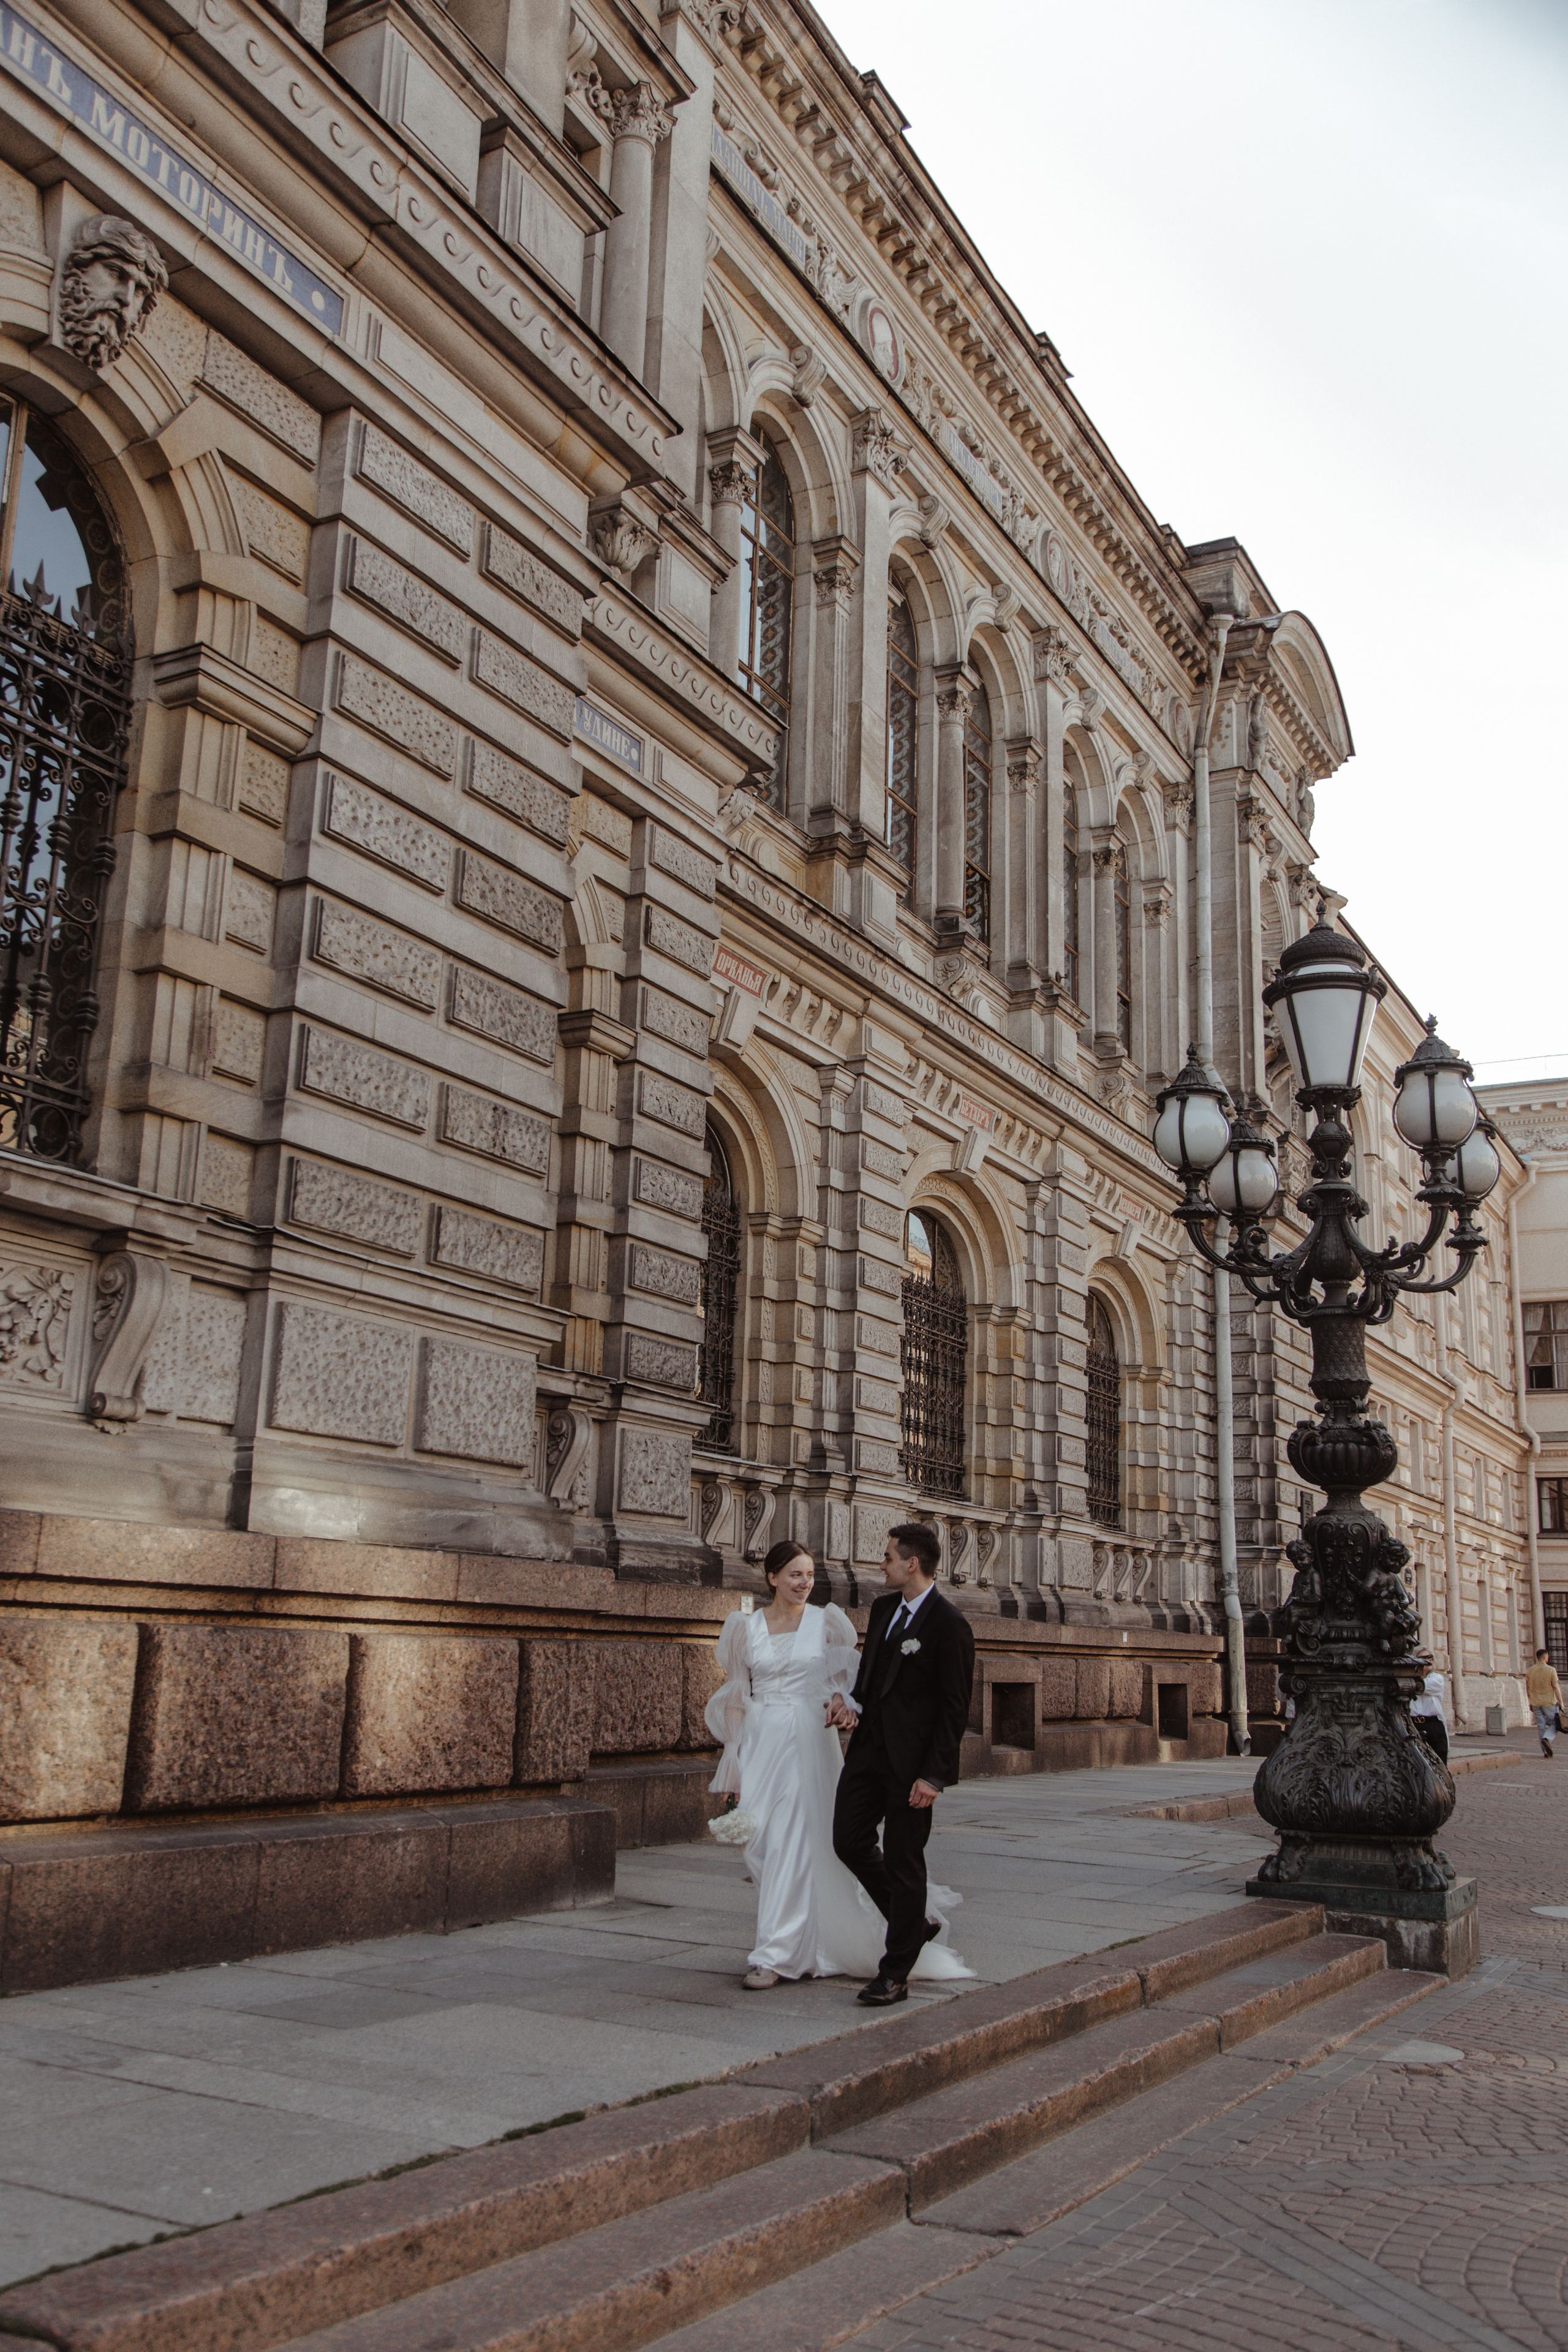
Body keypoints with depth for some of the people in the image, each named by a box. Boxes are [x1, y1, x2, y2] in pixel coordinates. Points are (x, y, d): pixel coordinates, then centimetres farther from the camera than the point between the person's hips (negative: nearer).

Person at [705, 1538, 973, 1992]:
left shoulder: (826, 1622, 2)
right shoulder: (746, 1626, 5)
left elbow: (850, 1674, 11)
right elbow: (734, 1697, 7)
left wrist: (840, 1699, -12)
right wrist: (732, 1761, 3)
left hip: (808, 1742, -2)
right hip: (760, 1743, 2)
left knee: (794, 1846, -6)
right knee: (760, 1847, 4)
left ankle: (776, 1955, 0)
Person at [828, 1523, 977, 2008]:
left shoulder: (948, 1625, -15)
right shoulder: (883, 1607, 8)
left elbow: (955, 1707, -15)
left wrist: (934, 1775, -18)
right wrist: (854, 1700, 1)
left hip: (910, 1761, -8)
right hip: (869, 1746, 8)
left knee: (903, 1860, 1)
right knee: (849, 1841, 7)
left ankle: (896, 1975, 13)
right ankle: (914, 1922, 28)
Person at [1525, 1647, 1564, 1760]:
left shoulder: (1530, 1671, 3)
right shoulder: (1551, 1670, -9)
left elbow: (1528, 1689, 8)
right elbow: (1556, 1687, -11)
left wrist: (1530, 1703, 17)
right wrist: (1561, 1702, -6)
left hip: (1536, 1703, 4)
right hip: (1549, 1702, -4)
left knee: (1541, 1727, 8)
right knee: (1554, 1724, 8)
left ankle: (1545, 1751, 5)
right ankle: (1547, 1739, -19)